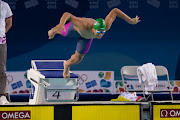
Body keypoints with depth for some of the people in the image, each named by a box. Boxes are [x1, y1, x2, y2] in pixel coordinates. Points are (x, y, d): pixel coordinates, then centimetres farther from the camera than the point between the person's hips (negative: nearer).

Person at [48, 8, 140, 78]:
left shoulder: (105, 27, -46)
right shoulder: (84, 27, -56)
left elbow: (115, 11, -32)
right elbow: (67, 14, -61)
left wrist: (131, 21, -25)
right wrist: (60, 25, -81)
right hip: (76, 28, -3)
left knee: (77, 58, 11)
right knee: (62, 32, 31)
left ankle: (67, 64, 47)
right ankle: (53, 31, 69)